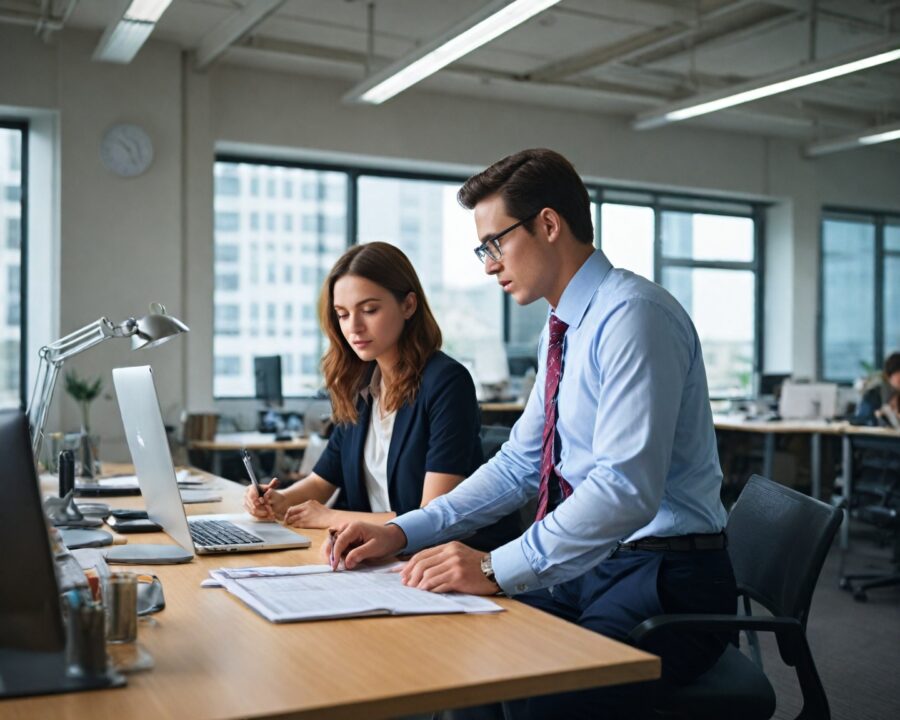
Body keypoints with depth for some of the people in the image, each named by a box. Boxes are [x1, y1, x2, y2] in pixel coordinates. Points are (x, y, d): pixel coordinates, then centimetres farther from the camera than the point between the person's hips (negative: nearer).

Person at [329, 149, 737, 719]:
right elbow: (520, 465, 15)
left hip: (663, 579, -8)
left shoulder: (633, 314, -18)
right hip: (592, 564, 8)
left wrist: (497, 568, -28)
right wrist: (404, 532, 5)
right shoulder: (565, 331, 11)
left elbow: (627, 486, -27)